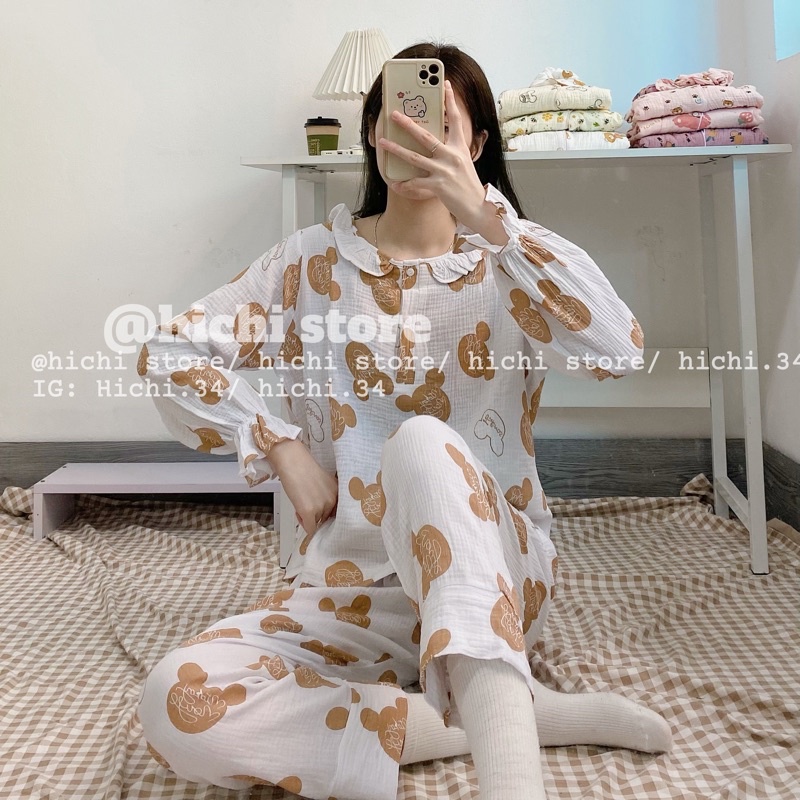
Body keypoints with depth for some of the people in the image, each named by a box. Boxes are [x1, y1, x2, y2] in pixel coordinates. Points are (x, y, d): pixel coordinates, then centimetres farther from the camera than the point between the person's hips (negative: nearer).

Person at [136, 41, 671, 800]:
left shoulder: (505, 266, 4)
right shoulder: (317, 259, 7)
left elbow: (618, 351, -17)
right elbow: (169, 353, 4)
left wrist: (484, 217, -20)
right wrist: (281, 448, -7)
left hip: (494, 577, -2)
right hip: (350, 589, 3)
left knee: (420, 441, -35)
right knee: (177, 704, -27)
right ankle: (534, 714, -23)